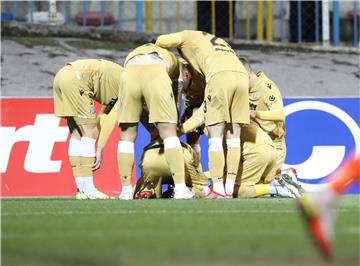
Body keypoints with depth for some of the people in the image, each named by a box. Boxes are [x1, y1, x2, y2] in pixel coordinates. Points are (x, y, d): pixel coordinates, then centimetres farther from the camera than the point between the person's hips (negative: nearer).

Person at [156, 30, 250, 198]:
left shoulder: (188, 37, 23)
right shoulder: (218, 42, 40)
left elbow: (163, 40, 3)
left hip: (220, 76, -6)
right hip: (242, 75, 6)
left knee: (215, 136, -1)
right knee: (233, 136, 9)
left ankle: (218, 190, -6)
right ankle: (229, 190, 6)